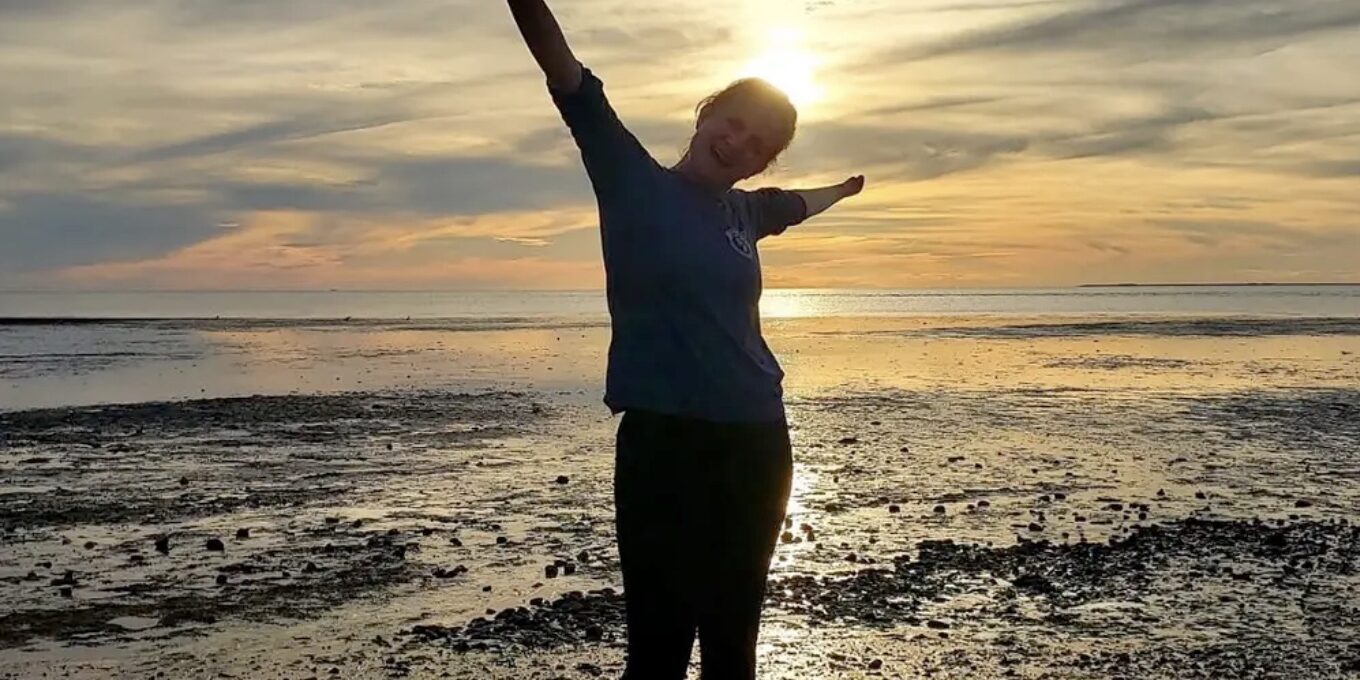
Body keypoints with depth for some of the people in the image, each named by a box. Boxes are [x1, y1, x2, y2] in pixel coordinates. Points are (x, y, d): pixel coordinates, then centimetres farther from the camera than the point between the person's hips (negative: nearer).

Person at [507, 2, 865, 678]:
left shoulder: (742, 211, 14)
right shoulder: (632, 181, 1)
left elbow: (795, 203, 37)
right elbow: (567, 77, -11)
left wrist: (845, 188, 56)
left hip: (756, 441, 5)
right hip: (664, 439, -5)